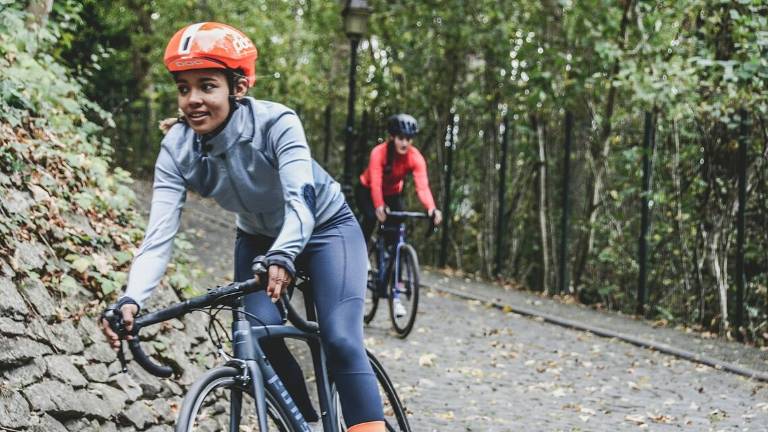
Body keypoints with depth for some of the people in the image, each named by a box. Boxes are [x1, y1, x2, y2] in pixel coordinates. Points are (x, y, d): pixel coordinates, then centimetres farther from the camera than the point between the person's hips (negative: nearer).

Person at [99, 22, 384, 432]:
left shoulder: (275, 123, -31)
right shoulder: (177, 149, -22)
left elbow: (301, 198, -44)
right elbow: (159, 234, -30)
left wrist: (283, 257, -64)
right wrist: (131, 299, -48)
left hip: (324, 226, -3)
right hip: (259, 238, 4)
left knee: (340, 340, -21)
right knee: (259, 336, -19)